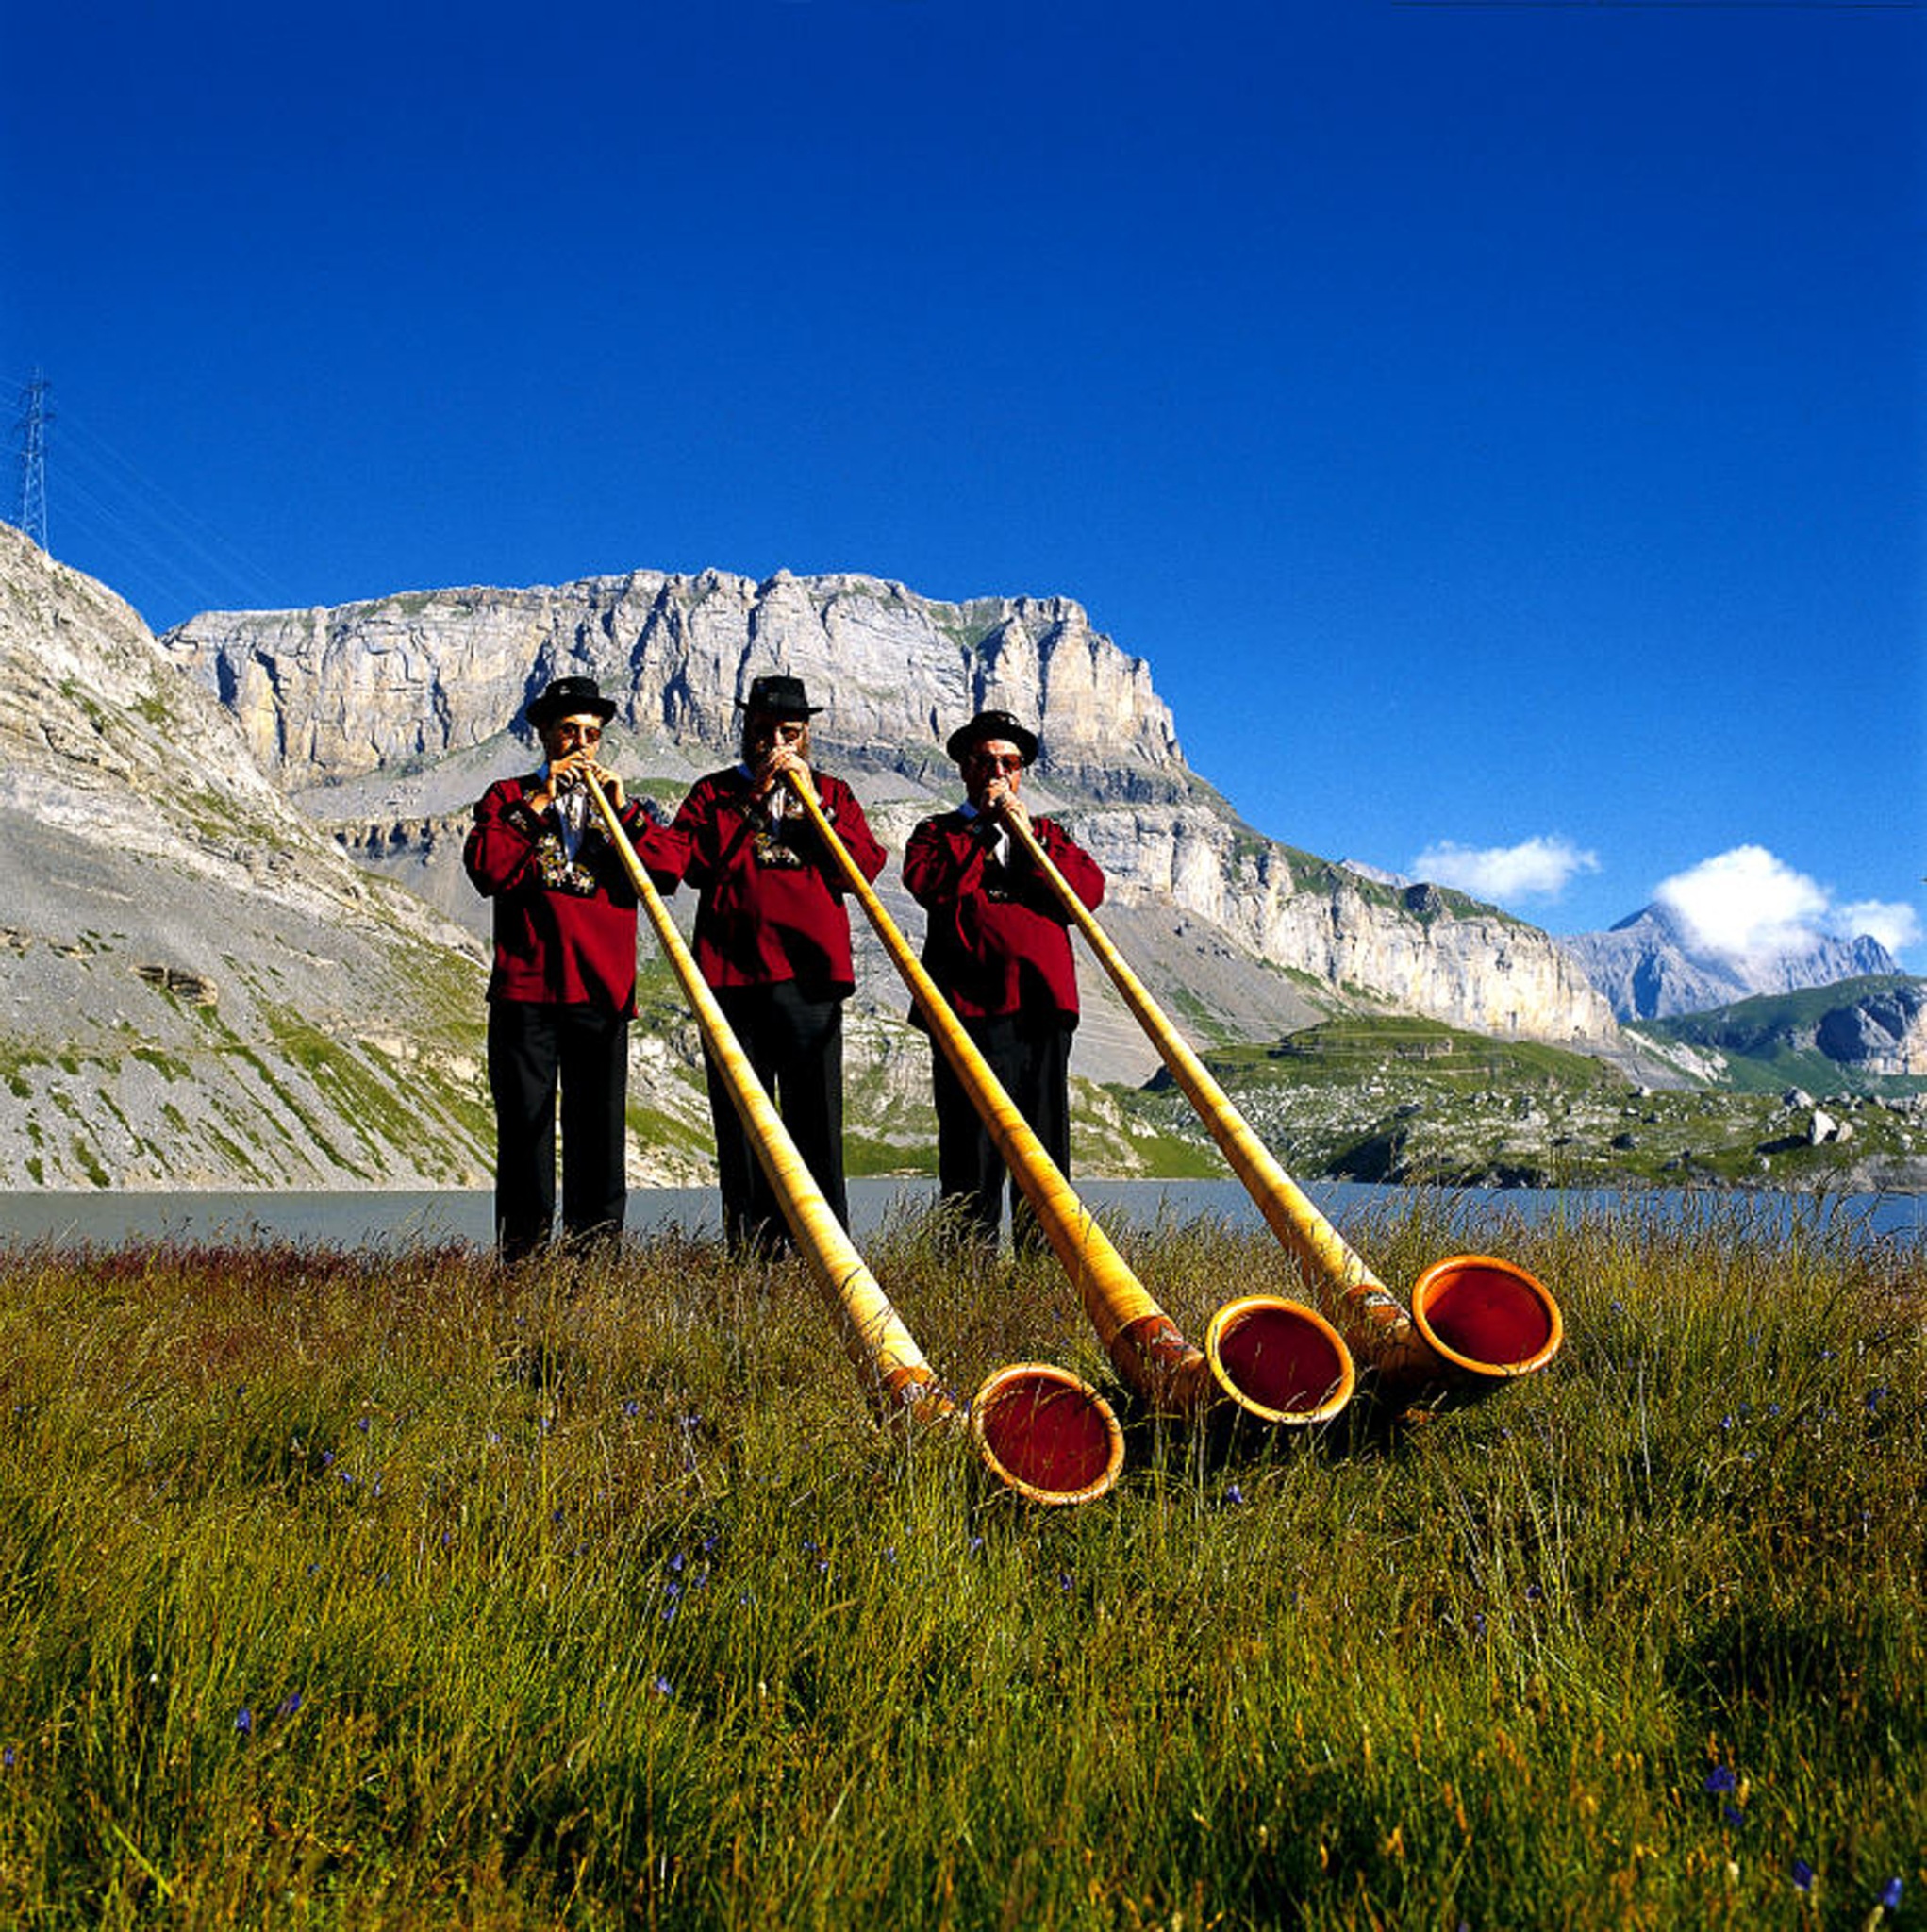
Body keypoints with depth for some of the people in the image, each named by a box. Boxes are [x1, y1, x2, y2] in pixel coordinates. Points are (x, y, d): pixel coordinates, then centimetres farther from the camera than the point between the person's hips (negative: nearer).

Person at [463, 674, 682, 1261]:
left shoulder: (619, 803, 19)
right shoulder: (508, 797, 13)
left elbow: (672, 867, 2)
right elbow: (485, 866, -7)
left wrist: (621, 807, -7)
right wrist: (538, 802, -9)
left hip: (602, 992, 2)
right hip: (525, 991, -2)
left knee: (599, 1130, 1)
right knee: (525, 1129, -2)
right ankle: (521, 1254, 4)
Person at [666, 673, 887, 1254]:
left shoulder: (832, 792, 17)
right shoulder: (714, 792, 14)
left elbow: (866, 867, 2)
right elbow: (695, 864, -4)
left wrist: (809, 804, -4)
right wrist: (754, 799, -6)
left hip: (810, 972, 0)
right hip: (733, 972, 0)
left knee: (816, 1115, -1)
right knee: (739, 1116, 2)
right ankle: (748, 1246, 9)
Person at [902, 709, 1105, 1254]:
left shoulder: (1048, 835, 23)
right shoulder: (938, 833, 15)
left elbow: (1089, 891, 5)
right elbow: (929, 885, -7)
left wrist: (1027, 836, -3)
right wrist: (981, 829, -3)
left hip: (1043, 1003, 3)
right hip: (971, 1005, -3)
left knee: (1046, 1145, 4)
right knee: (971, 1145, -6)